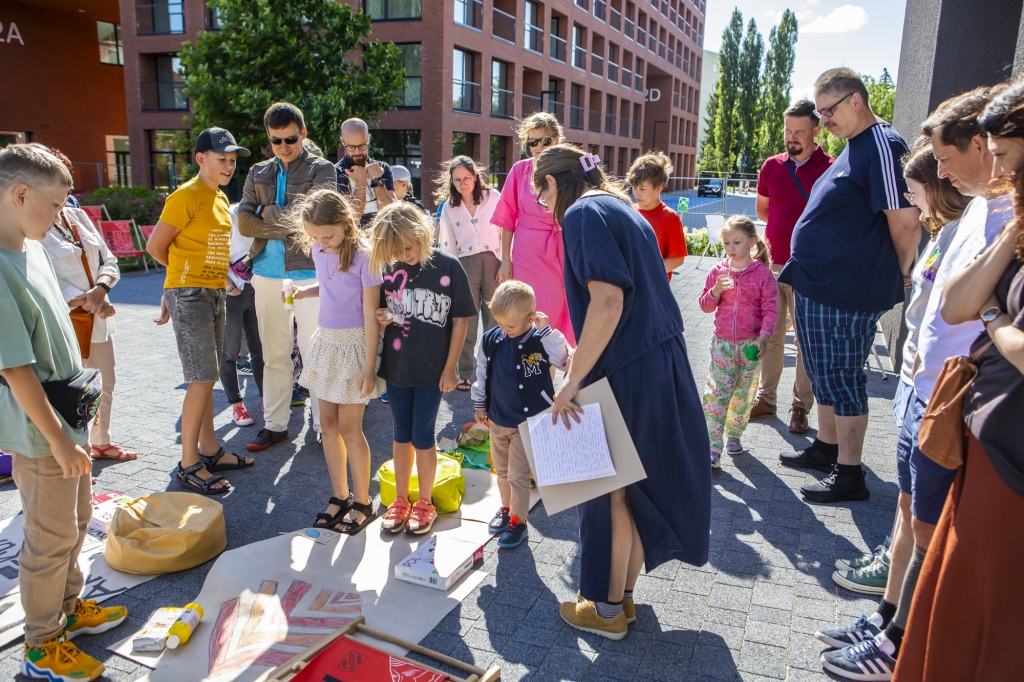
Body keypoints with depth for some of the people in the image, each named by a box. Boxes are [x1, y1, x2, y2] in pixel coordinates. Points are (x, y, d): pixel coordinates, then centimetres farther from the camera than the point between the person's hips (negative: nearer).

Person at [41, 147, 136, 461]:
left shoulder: (78, 215, 9)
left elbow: (109, 261, 8)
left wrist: (100, 289, -11)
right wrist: (85, 302, -22)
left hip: (99, 315, 7)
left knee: (106, 384, 18)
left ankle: (101, 442, 37)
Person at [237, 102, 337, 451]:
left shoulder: (321, 170, 0)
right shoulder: (258, 173, 13)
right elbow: (244, 222, 1)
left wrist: (269, 213, -5)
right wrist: (288, 227, -10)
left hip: (309, 272, -4)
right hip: (268, 274, 5)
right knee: (274, 354, 11)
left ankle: (324, 423, 10)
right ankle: (275, 424, 22)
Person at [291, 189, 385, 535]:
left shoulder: (363, 256, -17)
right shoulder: (318, 250, 3)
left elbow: (370, 313, -16)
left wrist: (369, 366, -17)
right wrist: (306, 290, 2)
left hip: (353, 343, -7)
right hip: (326, 339, 7)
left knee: (348, 426, -1)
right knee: (328, 423, 11)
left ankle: (362, 503, 15)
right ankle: (339, 497, 26)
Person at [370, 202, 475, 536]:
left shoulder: (448, 267, -11)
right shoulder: (388, 269, -1)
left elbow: (460, 320, -6)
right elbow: (379, 314, 11)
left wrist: (450, 367, -7)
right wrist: (381, 319, -13)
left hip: (431, 369, -3)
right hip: (396, 366, 3)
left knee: (422, 436, 5)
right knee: (402, 434, 15)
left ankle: (425, 502, 25)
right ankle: (401, 499, 31)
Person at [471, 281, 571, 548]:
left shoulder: (540, 341, -16)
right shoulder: (491, 340, -6)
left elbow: (565, 362, -32)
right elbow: (482, 374, 7)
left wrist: (547, 330, -33)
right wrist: (480, 405, 13)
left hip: (529, 421, -5)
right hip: (497, 420, 5)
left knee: (518, 475, 3)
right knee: (501, 471, 20)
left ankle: (519, 521, 21)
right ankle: (507, 507, 42)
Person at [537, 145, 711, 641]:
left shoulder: (583, 214, -11)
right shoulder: (621, 208, 17)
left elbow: (608, 300, -24)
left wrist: (573, 380, -21)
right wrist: (581, 358, 24)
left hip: (626, 374, -9)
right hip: (663, 362, 9)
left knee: (611, 492, 6)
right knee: (636, 485, 18)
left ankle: (608, 610, 23)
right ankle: (624, 595, 33)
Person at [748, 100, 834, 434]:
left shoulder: (830, 169, -4)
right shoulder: (772, 166, 7)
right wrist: (789, 223, 7)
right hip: (773, 265, 4)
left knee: (808, 340, 4)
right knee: (770, 335, 11)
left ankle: (801, 408, 15)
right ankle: (766, 399, 23)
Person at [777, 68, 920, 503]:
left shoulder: (882, 147, -16)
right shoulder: (852, 149, 15)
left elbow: (906, 222, -20)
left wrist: (898, 275, -6)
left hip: (848, 293, -10)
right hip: (815, 286, 10)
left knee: (841, 379, -1)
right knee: (823, 374, 18)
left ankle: (849, 474, 11)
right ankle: (826, 448, 34)